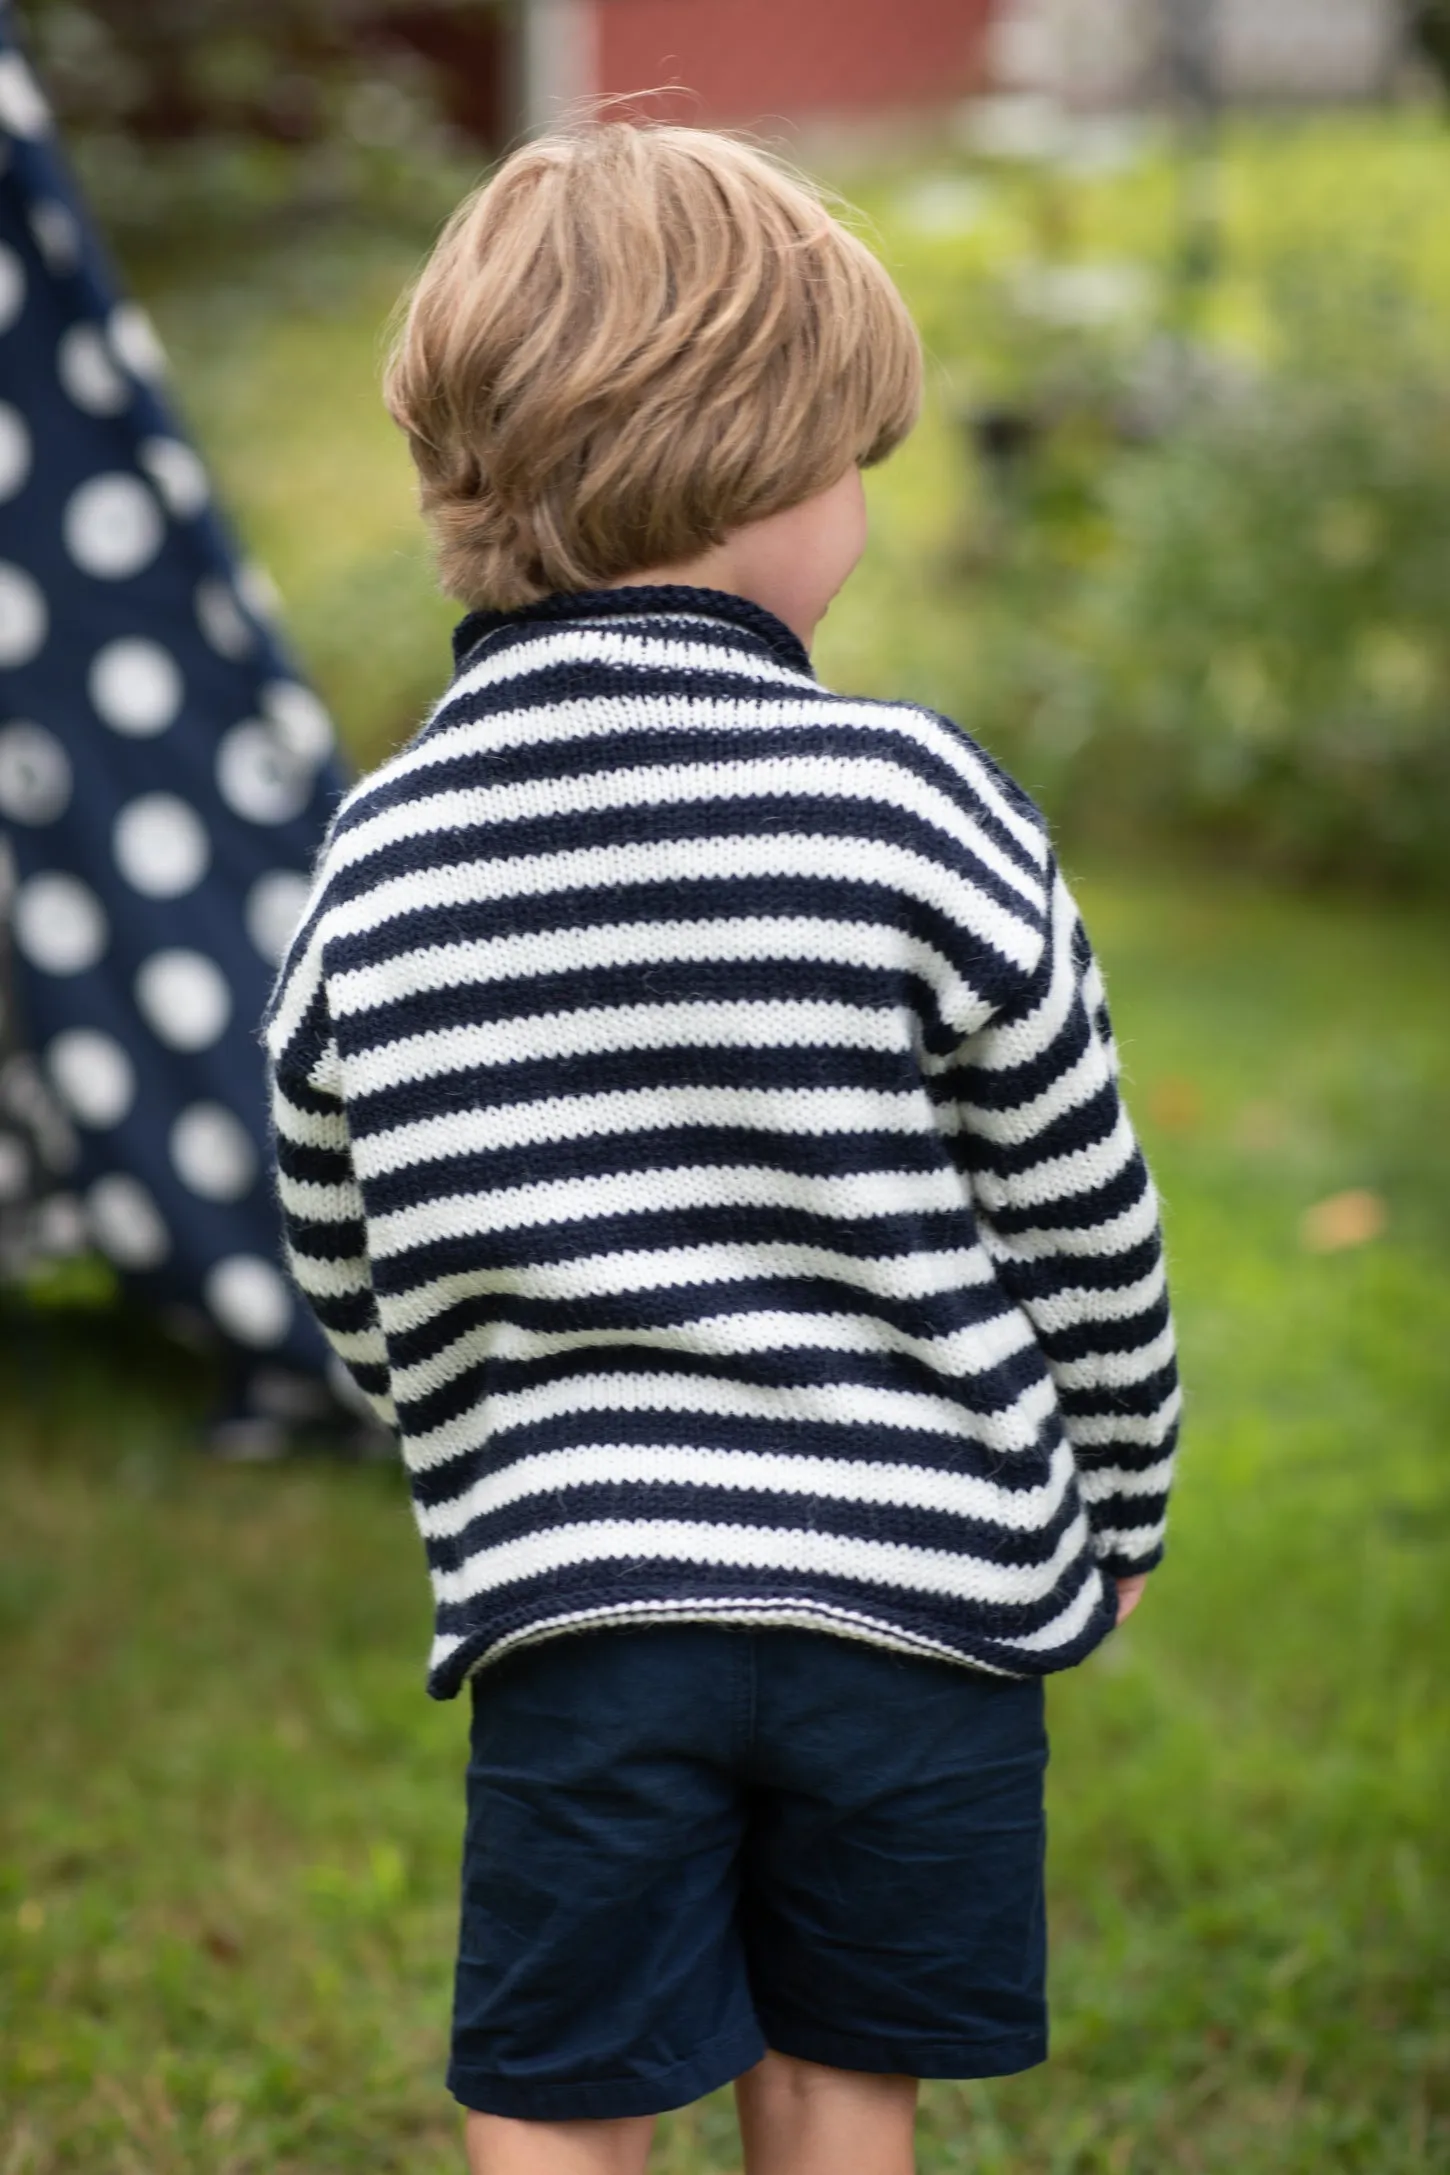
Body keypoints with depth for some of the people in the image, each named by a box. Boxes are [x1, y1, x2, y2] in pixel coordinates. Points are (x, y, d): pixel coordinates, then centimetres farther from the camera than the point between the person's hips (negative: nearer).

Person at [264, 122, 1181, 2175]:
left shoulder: (380, 862, -2)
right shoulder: (912, 803, -11)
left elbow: (355, 1284, 8)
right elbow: (1084, 1215, -4)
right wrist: (1118, 1503, 13)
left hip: (570, 1604, 1)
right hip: (923, 1583, -1)